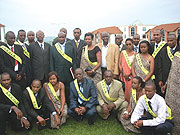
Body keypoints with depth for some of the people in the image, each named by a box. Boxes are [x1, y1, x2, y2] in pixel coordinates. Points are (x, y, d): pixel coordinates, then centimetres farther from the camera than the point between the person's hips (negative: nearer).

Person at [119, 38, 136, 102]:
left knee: (131, 90, -3)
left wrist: (129, 74, -10)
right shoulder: (123, 52, 7)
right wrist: (122, 73, -7)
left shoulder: (135, 54, 3)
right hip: (124, 75, 1)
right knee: (124, 90, -1)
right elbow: (120, 64, 5)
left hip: (131, 75, -1)